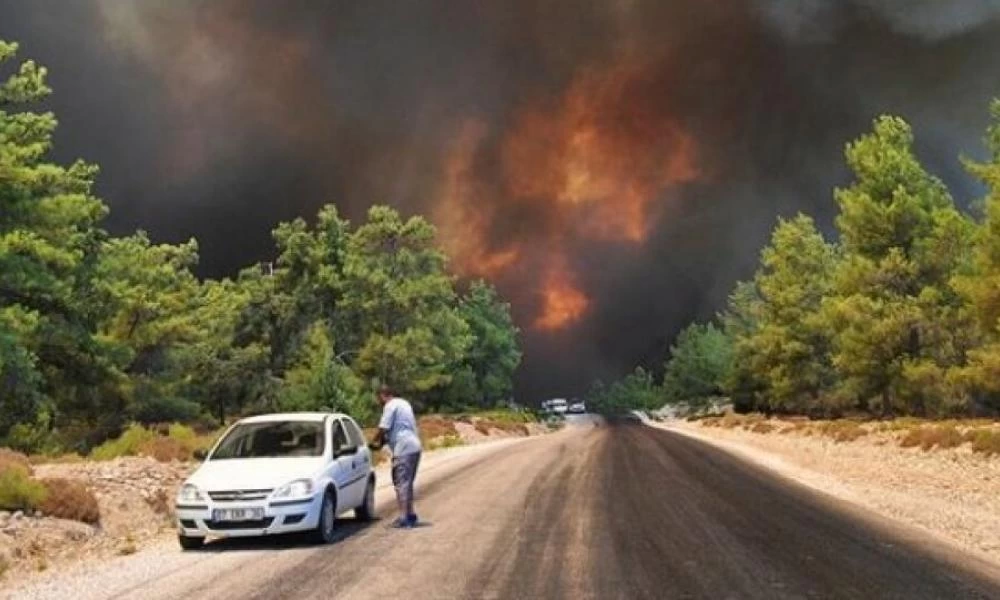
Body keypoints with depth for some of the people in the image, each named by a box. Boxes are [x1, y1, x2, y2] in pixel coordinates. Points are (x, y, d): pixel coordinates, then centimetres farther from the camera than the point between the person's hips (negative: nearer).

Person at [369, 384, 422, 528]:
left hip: (403, 449, -9)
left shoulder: (390, 406, -9)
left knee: (401, 483, -6)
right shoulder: (403, 403, 20)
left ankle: (404, 517, -8)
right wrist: (383, 441, 19)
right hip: (415, 447, 9)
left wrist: (374, 442, 4)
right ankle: (410, 514, 21)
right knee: (407, 483, 17)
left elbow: (383, 429, -12)